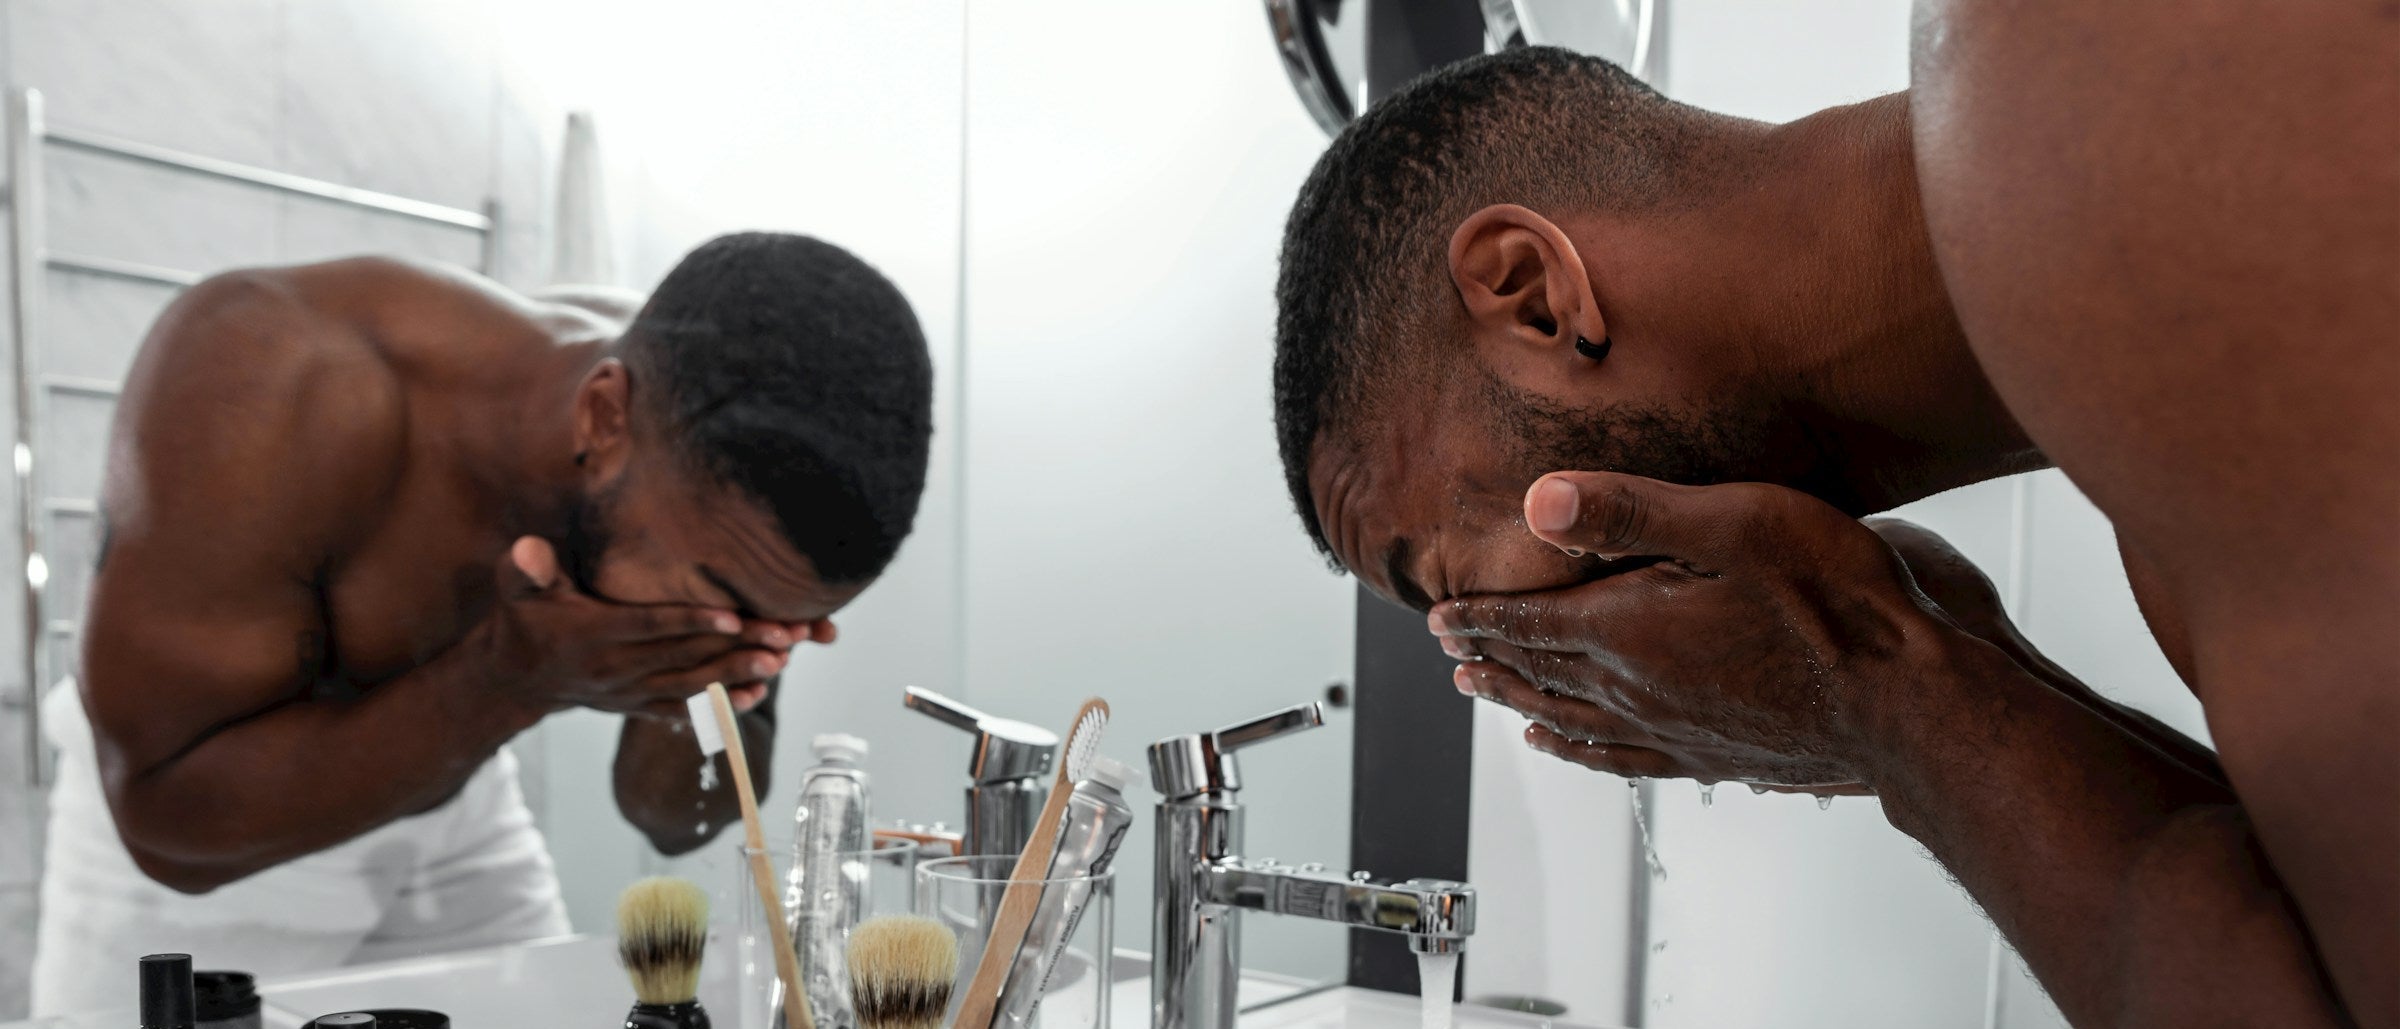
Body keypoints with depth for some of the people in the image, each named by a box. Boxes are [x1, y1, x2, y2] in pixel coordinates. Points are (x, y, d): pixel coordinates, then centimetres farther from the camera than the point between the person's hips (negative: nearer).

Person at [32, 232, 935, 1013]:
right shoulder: (274, 386, -34)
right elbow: (171, 822, -28)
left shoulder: (714, 461, -21)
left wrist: (700, 695, -30)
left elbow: (676, 821, -9)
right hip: (173, 836, -3)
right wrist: (513, 680, -39)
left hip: (459, 814, 3)